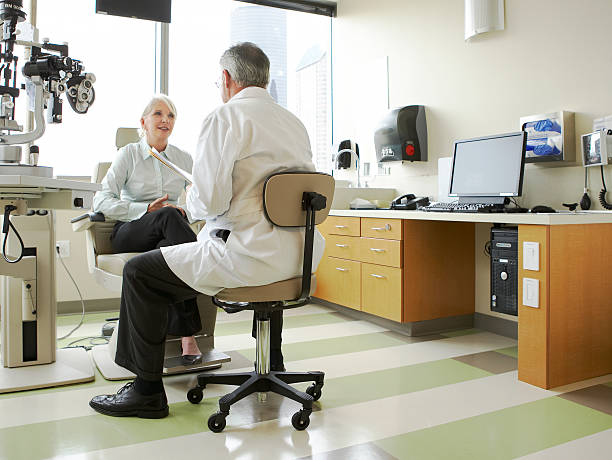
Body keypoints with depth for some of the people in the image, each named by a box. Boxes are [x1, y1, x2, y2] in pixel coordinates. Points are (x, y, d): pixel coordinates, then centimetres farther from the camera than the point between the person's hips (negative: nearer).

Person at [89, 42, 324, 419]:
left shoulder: (226, 116, -7)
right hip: (297, 255, 8)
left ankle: (148, 390, 12)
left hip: (248, 255, -8)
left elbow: (210, 199, -19)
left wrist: (191, 200, 7)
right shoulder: (295, 121, 15)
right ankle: (272, 365, 49)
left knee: (140, 272, 6)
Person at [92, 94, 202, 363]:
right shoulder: (128, 154, 7)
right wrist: (147, 209, -16)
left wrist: (186, 212, -15)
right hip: (130, 233, -2)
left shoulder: (184, 159, 15)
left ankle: (186, 334, -37)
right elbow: (101, 202, -4)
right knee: (169, 215, -36)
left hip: (168, 236, 2)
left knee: (169, 250, -37)